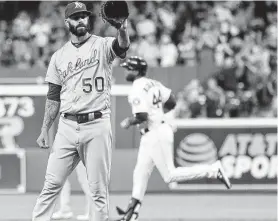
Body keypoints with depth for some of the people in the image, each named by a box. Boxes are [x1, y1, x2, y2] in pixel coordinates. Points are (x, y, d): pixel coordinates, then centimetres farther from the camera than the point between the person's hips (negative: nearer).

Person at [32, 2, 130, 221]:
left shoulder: (102, 46, 0)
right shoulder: (59, 56, 12)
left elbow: (122, 46, -24)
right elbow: (53, 97, 15)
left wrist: (123, 29, -46)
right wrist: (45, 130, 9)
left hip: (97, 125, -3)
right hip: (67, 126, 3)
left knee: (99, 190, -1)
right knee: (51, 184, 0)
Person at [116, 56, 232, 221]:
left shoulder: (137, 91, -17)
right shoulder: (153, 84, 10)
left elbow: (142, 116, -24)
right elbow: (172, 102, 14)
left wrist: (129, 122, -6)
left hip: (156, 134, -10)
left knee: (170, 175, -7)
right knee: (141, 172, 10)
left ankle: (214, 170, -7)